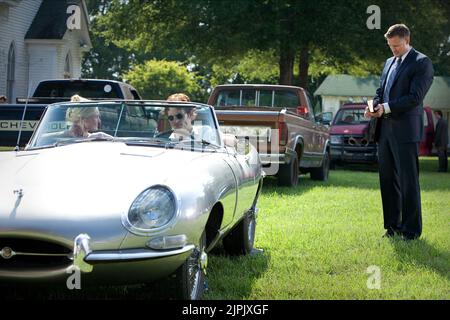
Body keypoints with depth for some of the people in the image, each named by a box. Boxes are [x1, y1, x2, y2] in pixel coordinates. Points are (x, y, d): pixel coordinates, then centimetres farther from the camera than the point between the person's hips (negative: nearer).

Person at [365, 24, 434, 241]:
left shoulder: (422, 63, -5)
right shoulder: (389, 62, 19)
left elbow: (415, 97, -14)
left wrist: (386, 108, -17)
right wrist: (373, 107, 0)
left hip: (405, 131, -7)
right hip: (385, 130, 7)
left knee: (408, 181, -4)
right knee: (388, 180, 10)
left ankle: (411, 229, 2)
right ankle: (392, 225, 19)